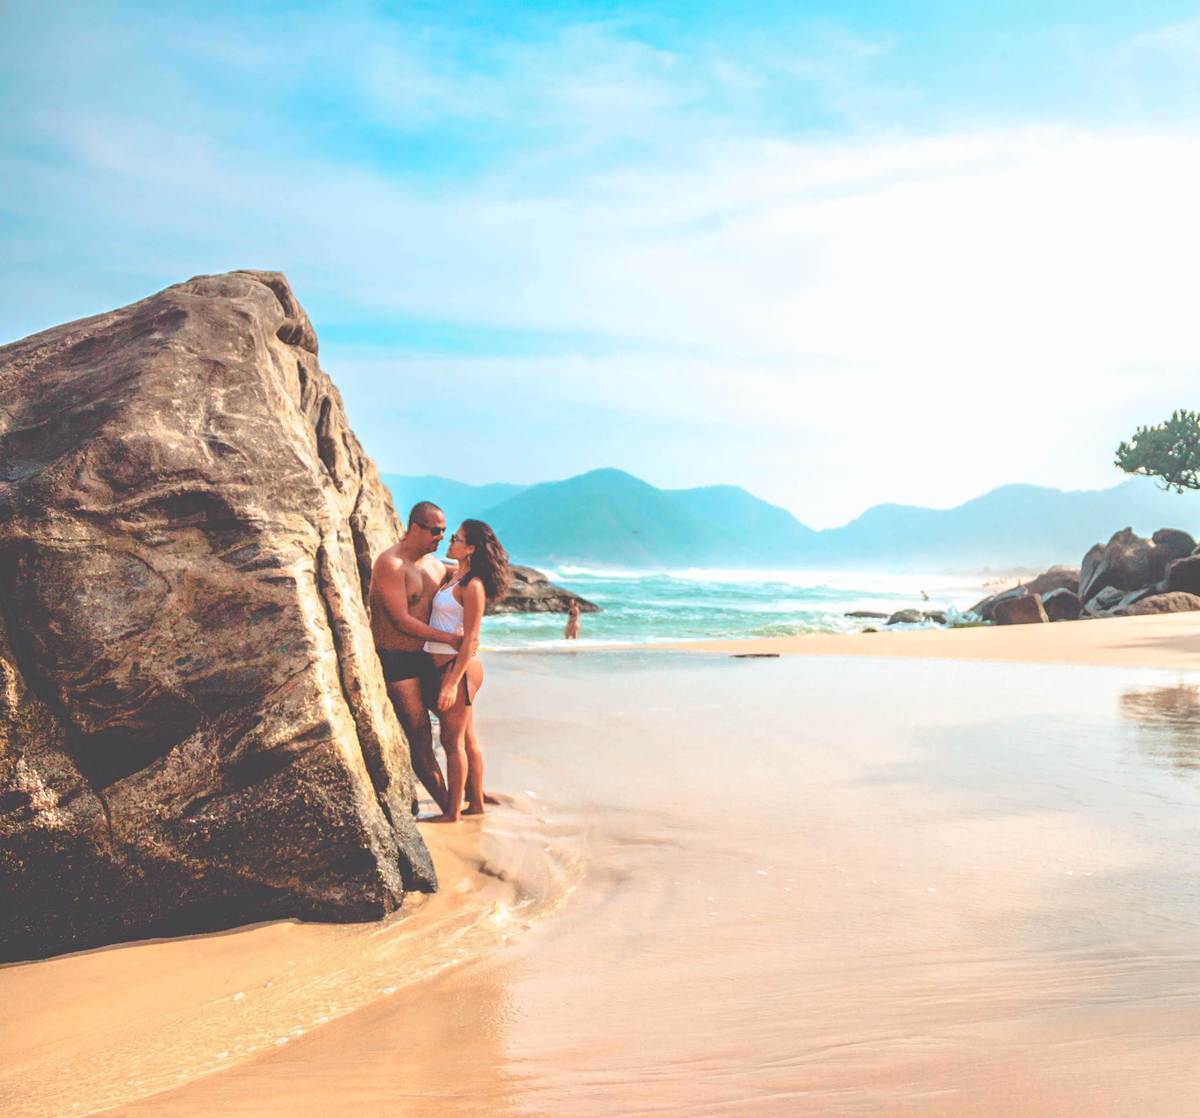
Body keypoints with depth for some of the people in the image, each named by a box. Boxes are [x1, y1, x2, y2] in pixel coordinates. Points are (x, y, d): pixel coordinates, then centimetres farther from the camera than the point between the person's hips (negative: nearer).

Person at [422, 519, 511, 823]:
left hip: (458, 668, -9)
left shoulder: (472, 585, -15)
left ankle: (453, 812, 6)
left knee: (453, 741, -2)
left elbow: (470, 638, -18)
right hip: (444, 666, 9)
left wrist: (452, 683, -20)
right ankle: (476, 803, 25)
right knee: (467, 740, 15)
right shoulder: (454, 577, 12)